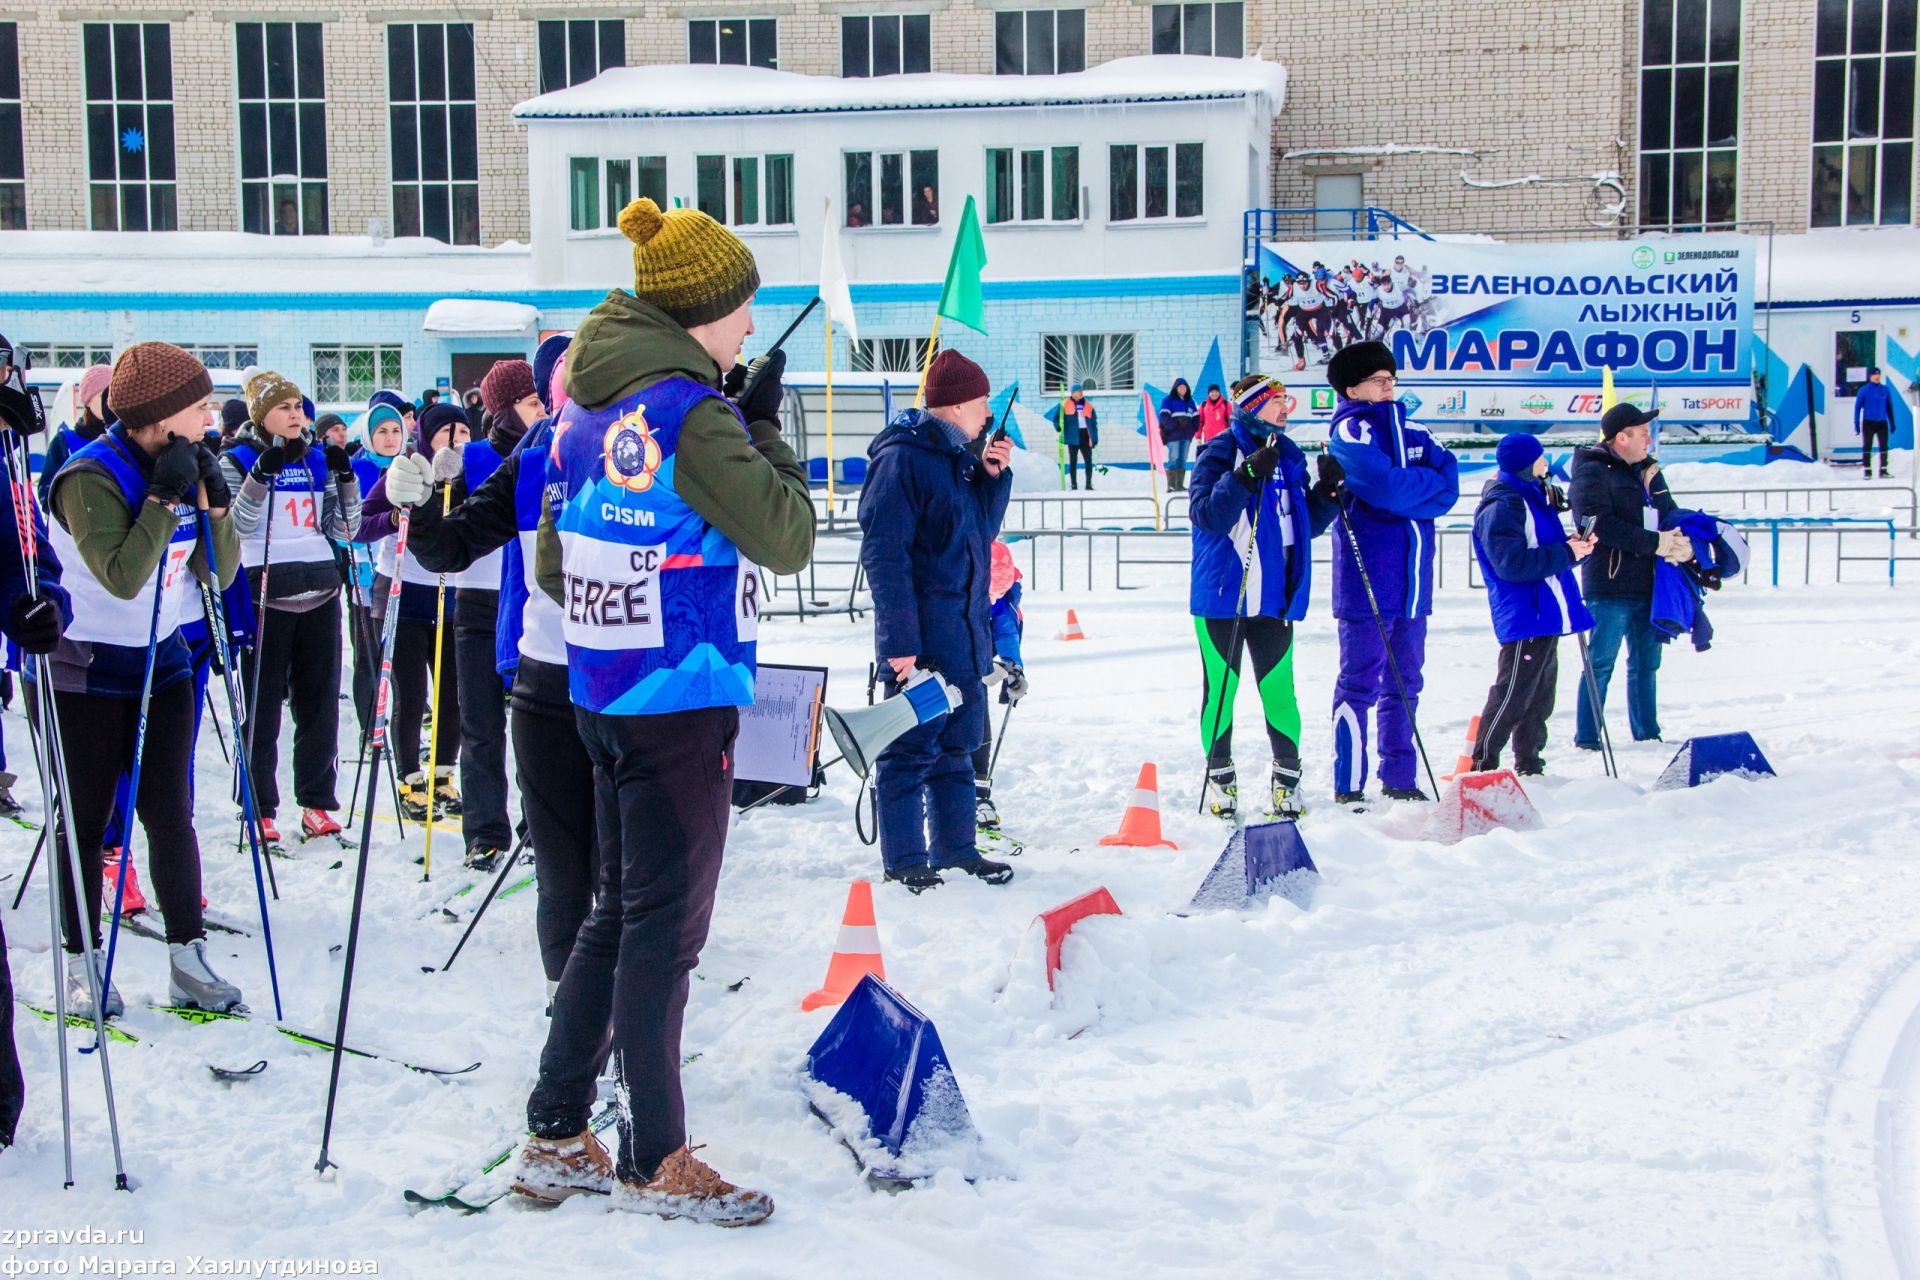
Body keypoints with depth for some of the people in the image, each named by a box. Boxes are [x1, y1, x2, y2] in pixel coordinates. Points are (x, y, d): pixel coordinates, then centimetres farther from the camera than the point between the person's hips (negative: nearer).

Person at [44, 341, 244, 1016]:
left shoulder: (184, 469, 1)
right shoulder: (90, 477, -19)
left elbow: (221, 575, -1)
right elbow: (123, 577, -29)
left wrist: (215, 502, -15)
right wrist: (164, 497, -28)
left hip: (163, 663, 5)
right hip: (89, 672, -5)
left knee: (171, 814, 4)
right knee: (86, 821, 4)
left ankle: (188, 958, 10)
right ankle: (83, 964, 15)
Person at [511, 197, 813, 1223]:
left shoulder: (585, 411, 9)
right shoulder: (689, 412, -17)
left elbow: (551, 568, 14)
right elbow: (788, 540, -16)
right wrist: (763, 428, -5)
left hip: (601, 696, 8)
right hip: (684, 702, -8)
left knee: (618, 912, 17)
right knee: (665, 926, 1)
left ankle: (555, 1138, 24)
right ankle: (655, 1164, 12)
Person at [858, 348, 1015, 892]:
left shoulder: (960, 455, 13)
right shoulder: (903, 457, -13)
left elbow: (983, 529, 22)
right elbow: (884, 553, -17)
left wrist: (993, 476, 5)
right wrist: (900, 640, -20)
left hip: (964, 635, 9)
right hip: (920, 637, -9)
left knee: (958, 745, 14)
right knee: (912, 748, -1)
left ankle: (956, 847, 24)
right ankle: (904, 861, 8)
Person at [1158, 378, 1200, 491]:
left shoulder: (1190, 402, 17)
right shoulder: (1168, 400, 0)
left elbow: (1196, 418, 18)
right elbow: (1164, 417, -10)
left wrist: (1192, 430, 2)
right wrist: (1175, 427, -17)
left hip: (1186, 436, 6)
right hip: (1173, 435, -6)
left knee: (1183, 460, 5)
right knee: (1173, 459, -11)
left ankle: (1180, 484, 8)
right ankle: (1171, 485, -13)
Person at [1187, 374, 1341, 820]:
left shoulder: (1289, 456, 13)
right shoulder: (1220, 453, -6)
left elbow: (1307, 525, 17)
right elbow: (1206, 516, -18)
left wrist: (1328, 490, 0)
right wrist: (1245, 477, -28)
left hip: (1275, 597, 5)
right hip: (1222, 596, -4)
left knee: (1278, 688, 3)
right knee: (1220, 688, 3)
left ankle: (1287, 776, 15)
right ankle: (1219, 774, 16)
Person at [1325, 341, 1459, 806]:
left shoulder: (1411, 429, 17)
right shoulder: (1350, 429, -4)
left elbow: (1449, 483, 4)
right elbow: (1386, 487, -18)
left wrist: (1405, 495, -13)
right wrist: (1428, 482, -2)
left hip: (1412, 579, 7)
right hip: (1367, 576, -7)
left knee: (1404, 681, 12)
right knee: (1360, 681, -5)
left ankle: (1399, 780, 21)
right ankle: (1349, 788, -1)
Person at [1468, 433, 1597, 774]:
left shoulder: (1533, 497, 17)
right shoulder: (1500, 507, -15)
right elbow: (1512, 563, -23)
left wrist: (1576, 545, 3)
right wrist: (1566, 552, -19)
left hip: (1546, 615, 10)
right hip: (1524, 615, -10)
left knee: (1540, 698, 15)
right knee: (1512, 696, -8)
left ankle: (1529, 766, 23)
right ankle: (1482, 765, -1)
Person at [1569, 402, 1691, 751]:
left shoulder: (1650, 471, 16)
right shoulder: (1592, 473, -8)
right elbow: (1601, 526, -20)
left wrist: (1684, 544, -8)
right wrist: (1655, 542, -20)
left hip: (1650, 587, 7)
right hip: (1610, 587, -7)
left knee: (1646, 663, 13)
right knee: (1601, 663, -4)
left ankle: (1647, 733, 22)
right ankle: (1586, 737, 2)